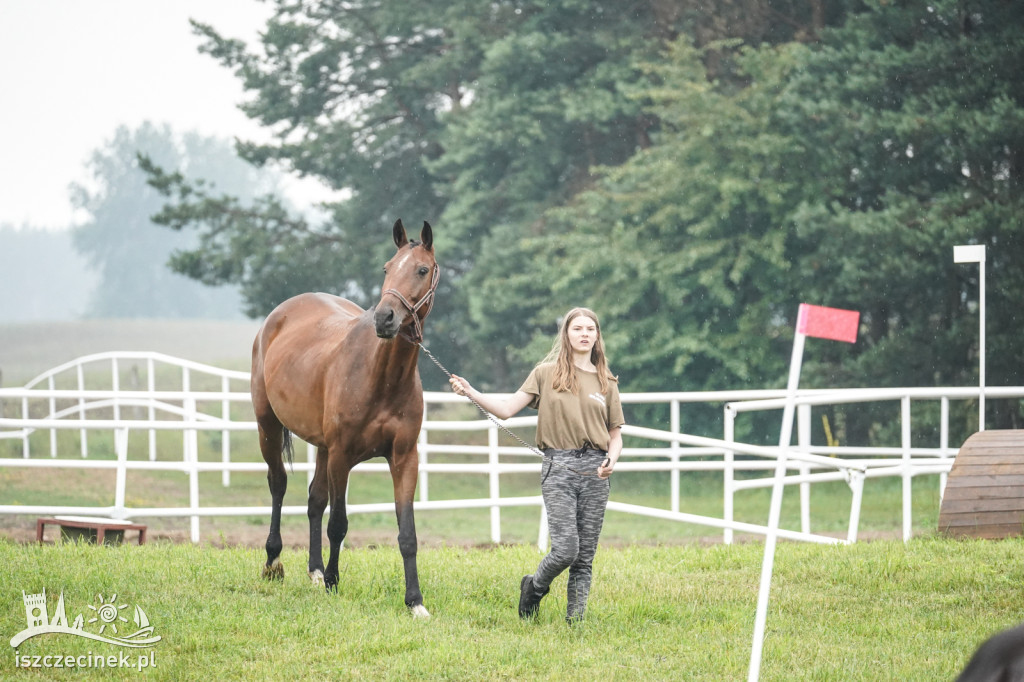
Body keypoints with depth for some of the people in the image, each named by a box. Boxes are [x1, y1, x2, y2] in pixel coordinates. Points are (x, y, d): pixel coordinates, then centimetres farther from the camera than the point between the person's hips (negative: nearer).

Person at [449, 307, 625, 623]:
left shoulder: (606, 382, 13)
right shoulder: (547, 373, 7)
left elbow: (615, 434, 15)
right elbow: (507, 409, 2)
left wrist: (611, 461, -6)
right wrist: (470, 392, -11)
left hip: (595, 470, 3)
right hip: (559, 467, -3)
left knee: (585, 556, 2)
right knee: (566, 549, -14)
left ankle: (575, 618, 10)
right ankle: (534, 587, 15)